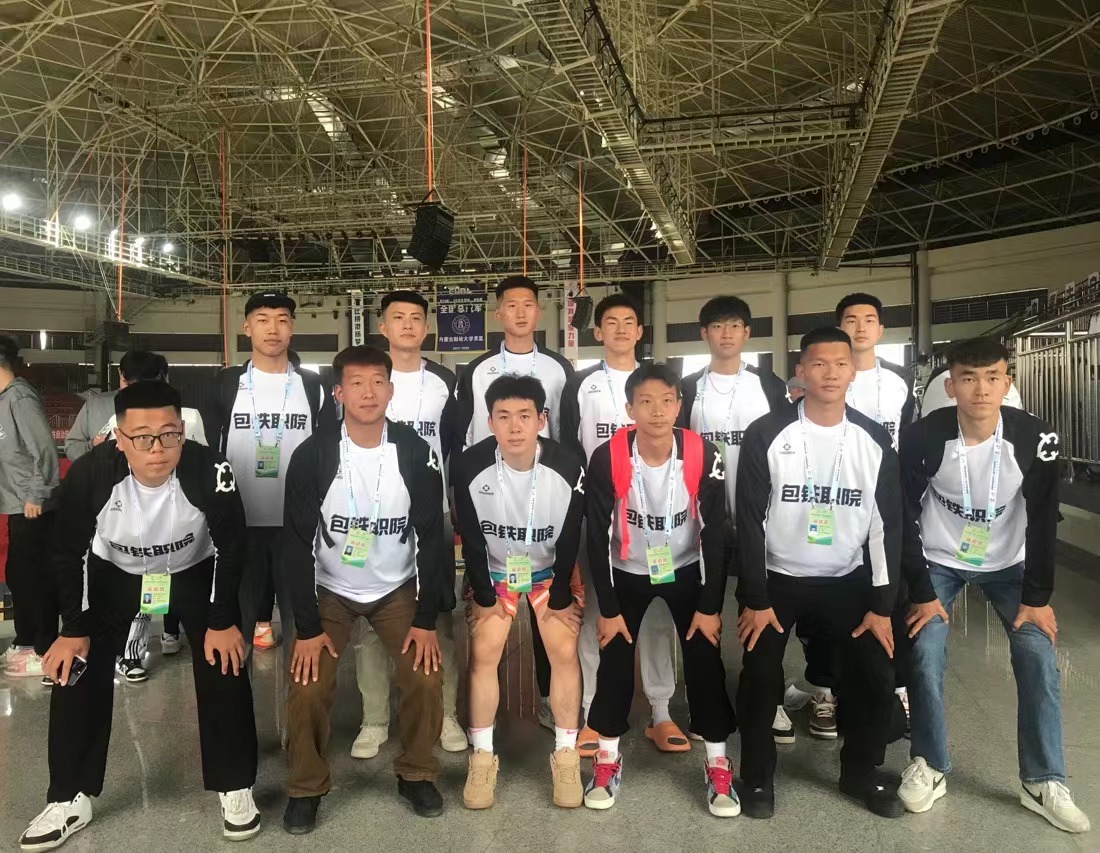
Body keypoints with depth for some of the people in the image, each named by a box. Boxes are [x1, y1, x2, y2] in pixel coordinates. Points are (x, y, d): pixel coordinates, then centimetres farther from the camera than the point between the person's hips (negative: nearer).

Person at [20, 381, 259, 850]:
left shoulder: (210, 471, -36)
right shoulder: (89, 474, -33)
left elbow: (232, 547, -19)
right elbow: (67, 553, -15)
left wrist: (224, 621, -15)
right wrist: (74, 629, -11)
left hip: (194, 570, -1)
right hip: (114, 572, 1)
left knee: (224, 665, -8)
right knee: (76, 670, -5)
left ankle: (234, 787, 11)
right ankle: (69, 799, 15)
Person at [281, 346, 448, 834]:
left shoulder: (416, 454, -14)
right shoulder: (312, 455, -17)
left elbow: (431, 537, -9)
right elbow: (298, 544, -13)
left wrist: (427, 619, -11)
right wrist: (307, 626, -15)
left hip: (397, 589, 1)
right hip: (330, 590, 0)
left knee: (425, 678, -14)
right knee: (308, 687, -14)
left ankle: (416, 774, 13)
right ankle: (306, 787, 13)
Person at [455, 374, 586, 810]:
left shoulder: (569, 468, -28)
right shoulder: (470, 467, -27)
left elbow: (570, 540, -15)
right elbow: (470, 539, -13)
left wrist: (561, 598, -7)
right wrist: (484, 596, -7)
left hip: (551, 568, 0)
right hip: (494, 569, 1)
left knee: (564, 651, -8)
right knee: (484, 653, -7)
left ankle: (566, 756, 10)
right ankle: (482, 757, 10)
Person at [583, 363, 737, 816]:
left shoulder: (704, 456, -22)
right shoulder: (607, 458, -24)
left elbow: (716, 533, -13)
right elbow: (597, 536, -15)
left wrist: (710, 606, -12)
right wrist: (607, 608, -12)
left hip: (686, 571, 0)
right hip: (627, 573, 0)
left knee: (705, 662, -2)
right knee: (615, 663, -1)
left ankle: (718, 767, 15)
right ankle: (607, 762, 19)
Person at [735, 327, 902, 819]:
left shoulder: (875, 440, -4)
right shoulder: (766, 436, -13)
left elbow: (888, 525, 0)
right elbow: (750, 521, -10)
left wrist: (882, 604, -3)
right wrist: (754, 599, -12)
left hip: (848, 582, 3)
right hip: (776, 579, -2)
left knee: (876, 680, 0)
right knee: (760, 681, -4)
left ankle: (860, 771, 26)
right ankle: (757, 775, 20)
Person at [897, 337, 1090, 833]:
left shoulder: (1036, 439, -19)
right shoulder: (923, 438, -24)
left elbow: (1043, 521, -10)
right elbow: (906, 518, -16)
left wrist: (1038, 597, -10)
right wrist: (921, 593, -15)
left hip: (1008, 564, 2)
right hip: (938, 562, -1)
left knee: (1038, 656, -9)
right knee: (925, 655, -13)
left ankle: (1043, 782, 8)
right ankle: (930, 767, 7)